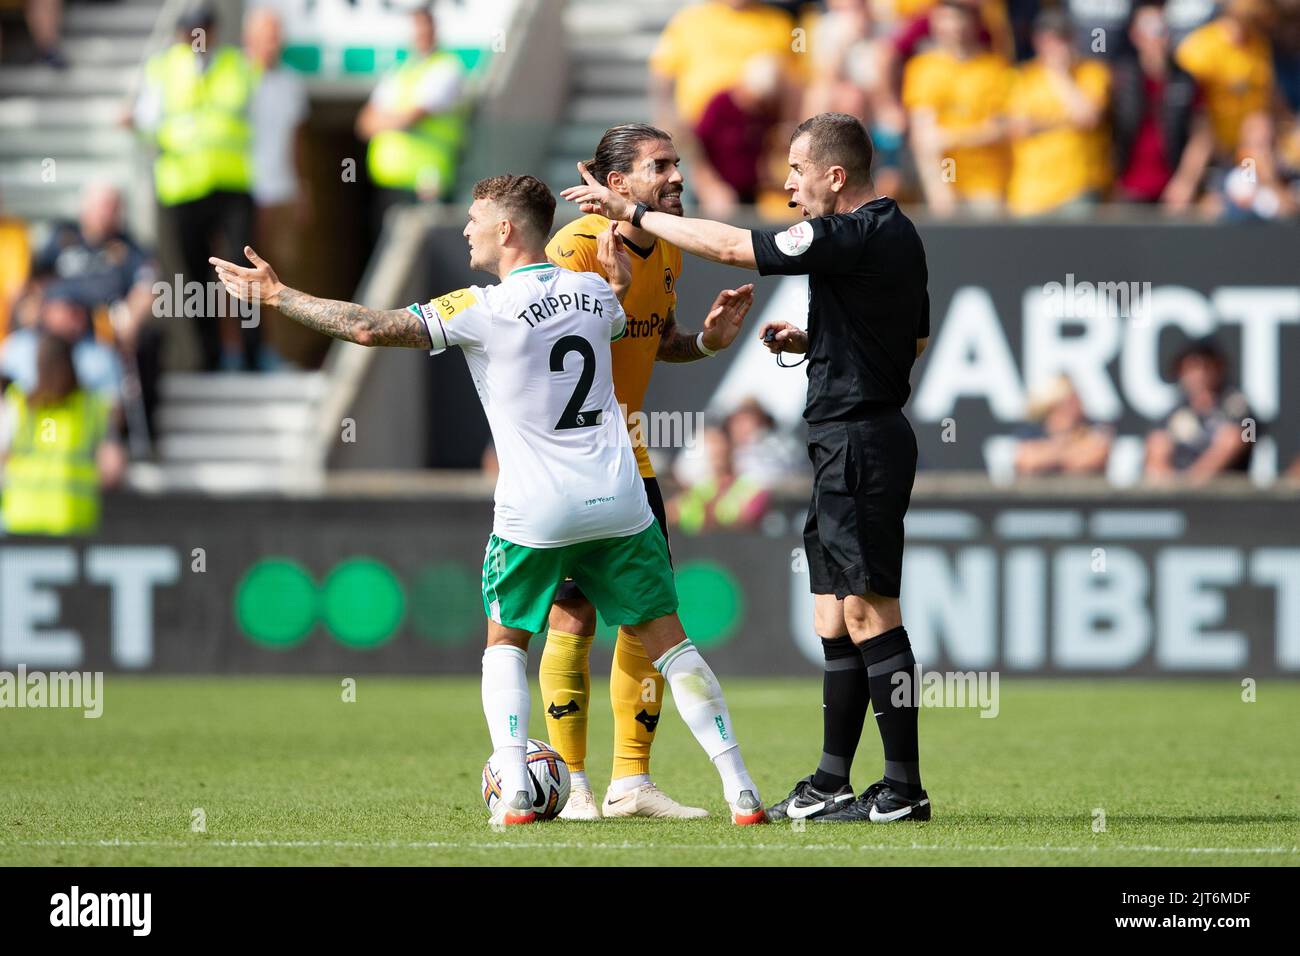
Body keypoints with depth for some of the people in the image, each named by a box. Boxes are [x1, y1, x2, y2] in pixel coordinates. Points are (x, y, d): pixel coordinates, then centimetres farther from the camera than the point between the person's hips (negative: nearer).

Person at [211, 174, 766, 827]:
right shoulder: (594, 292, 8)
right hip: (619, 503, 3)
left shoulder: (485, 308, -8)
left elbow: (372, 328, -11)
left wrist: (276, 294, -2)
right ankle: (740, 791, 0)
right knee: (667, 640, 9)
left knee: (506, 641, 16)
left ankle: (514, 793, -1)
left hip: (535, 513, -3)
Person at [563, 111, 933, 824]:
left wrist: (630, 212, -7)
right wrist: (813, 340, 18)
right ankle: (832, 784, 15)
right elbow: (917, 338, 25)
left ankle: (904, 790, -7)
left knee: (867, 612, -8)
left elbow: (732, 246, -16)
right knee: (837, 617, 12)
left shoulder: (855, 237, -17)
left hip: (858, 441, -10)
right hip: (851, 443, 10)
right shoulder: (896, 233, 14)